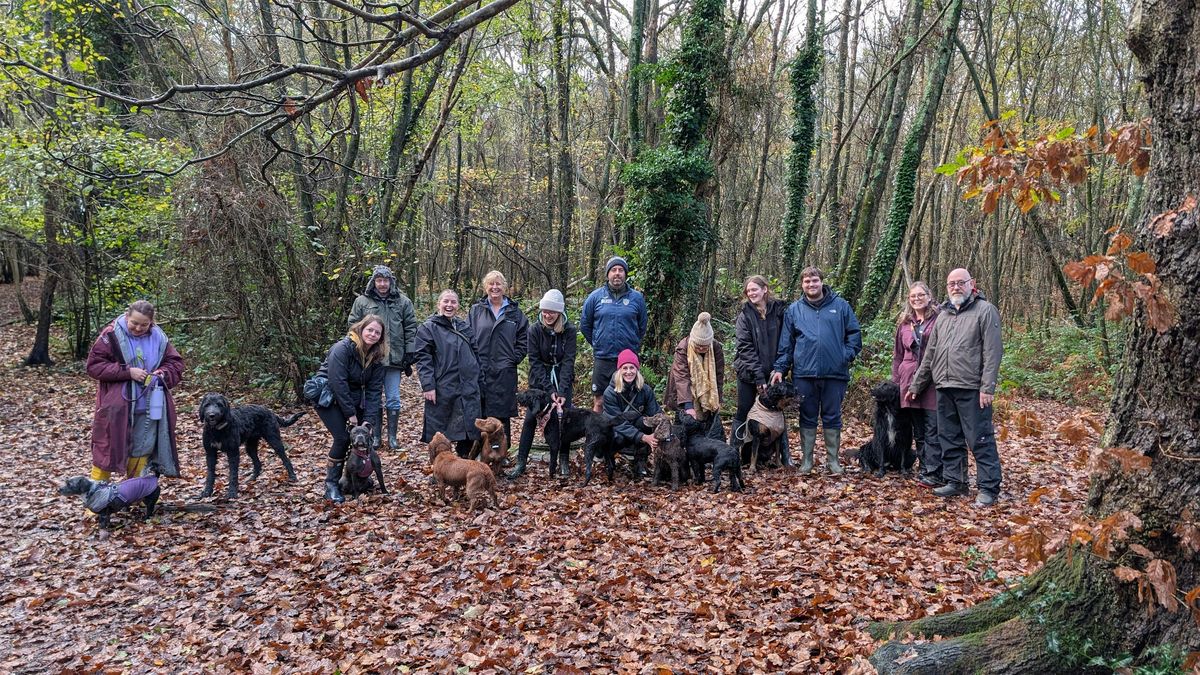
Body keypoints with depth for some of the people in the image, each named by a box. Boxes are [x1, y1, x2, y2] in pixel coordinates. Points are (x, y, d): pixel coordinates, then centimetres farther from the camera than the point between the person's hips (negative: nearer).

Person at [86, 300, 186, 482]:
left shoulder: (159, 338, 3)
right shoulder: (111, 335, -8)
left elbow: (176, 364, 10)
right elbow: (94, 365, -10)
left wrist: (162, 374, -11)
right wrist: (127, 372, -19)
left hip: (148, 408, 4)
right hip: (116, 407, -3)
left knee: (142, 449, 11)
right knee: (107, 448, 2)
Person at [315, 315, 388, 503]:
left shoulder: (377, 356, -5)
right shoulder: (342, 348, -24)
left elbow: (374, 390, -7)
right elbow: (338, 383, -26)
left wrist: (369, 419, -16)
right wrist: (351, 414, -23)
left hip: (352, 398, 6)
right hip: (328, 396, -6)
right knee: (342, 438, -18)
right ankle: (331, 484, -6)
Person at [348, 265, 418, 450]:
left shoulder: (403, 301, 4)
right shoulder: (362, 301, 2)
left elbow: (411, 328, 6)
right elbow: (352, 326, 5)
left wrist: (409, 354, 1)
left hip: (394, 358, 0)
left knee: (393, 400, 5)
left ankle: (392, 436, 15)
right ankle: (375, 435, 19)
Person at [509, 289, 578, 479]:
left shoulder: (569, 330, -12)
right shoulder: (535, 330, -11)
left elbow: (568, 361, -15)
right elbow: (535, 362, -13)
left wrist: (562, 391, -24)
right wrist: (549, 390, -21)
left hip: (563, 380, 0)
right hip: (539, 381, 0)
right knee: (530, 417, -7)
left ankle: (564, 461, 11)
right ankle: (521, 462, -1)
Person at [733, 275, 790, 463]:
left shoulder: (779, 310, 0)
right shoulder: (745, 315, -5)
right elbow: (745, 348, -11)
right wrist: (759, 377, -17)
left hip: (772, 372, 1)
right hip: (748, 373, -1)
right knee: (743, 413, 5)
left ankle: (785, 453, 14)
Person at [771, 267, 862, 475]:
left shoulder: (840, 306, 6)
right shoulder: (794, 309, 8)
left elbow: (854, 333, 9)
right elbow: (786, 342, 8)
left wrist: (847, 355, -3)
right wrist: (780, 368, 2)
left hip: (835, 373, -1)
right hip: (804, 373, 1)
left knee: (832, 418, 8)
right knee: (807, 417, 8)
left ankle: (832, 459, 18)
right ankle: (807, 460, 17)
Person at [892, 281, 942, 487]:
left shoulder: (939, 320, -1)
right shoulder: (904, 323, 14)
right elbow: (897, 355, 18)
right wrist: (895, 382, 13)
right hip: (910, 382, 5)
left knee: (933, 430, -6)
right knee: (918, 431, 9)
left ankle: (933, 474, -4)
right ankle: (925, 470, 17)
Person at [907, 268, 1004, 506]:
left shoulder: (985, 311, -2)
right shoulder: (943, 315, 19)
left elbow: (993, 352, -10)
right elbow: (930, 355, 22)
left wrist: (987, 387, -17)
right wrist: (916, 385, 22)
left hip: (972, 389, -7)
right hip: (945, 388, 7)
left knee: (980, 439, -4)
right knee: (949, 438, 12)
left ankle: (989, 488, 2)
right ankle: (955, 482, 22)